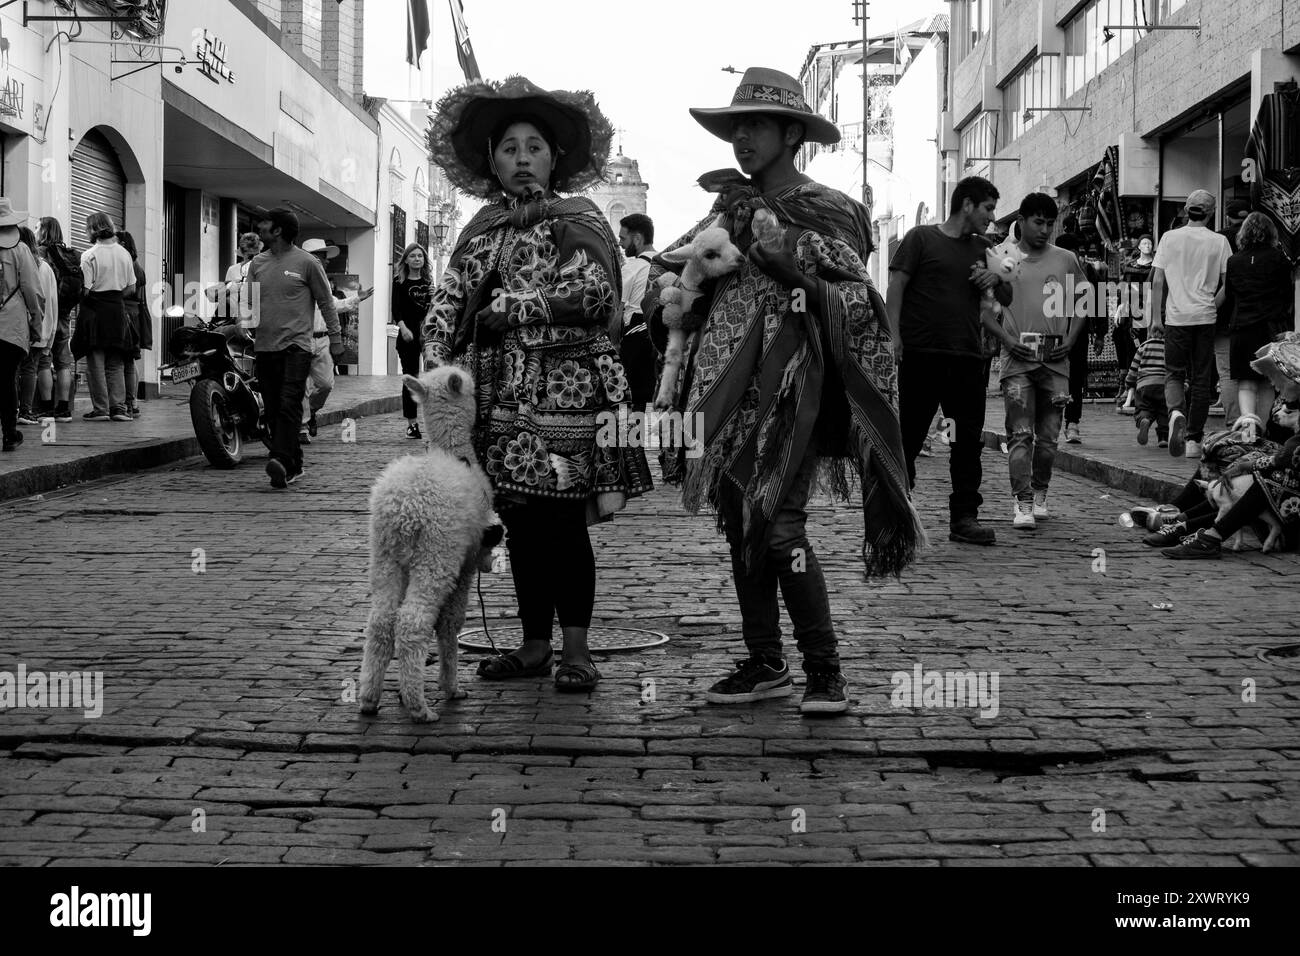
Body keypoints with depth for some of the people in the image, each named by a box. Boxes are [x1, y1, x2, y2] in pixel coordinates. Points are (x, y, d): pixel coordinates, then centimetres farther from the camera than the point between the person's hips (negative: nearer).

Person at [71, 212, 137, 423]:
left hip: (95, 310, -4)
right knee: (116, 364, 10)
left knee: (96, 362, 1)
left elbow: (86, 289, -14)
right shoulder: (124, 253, 4)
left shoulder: (89, 255, -10)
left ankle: (101, 409, 0)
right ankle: (118, 407, 5)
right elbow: (131, 287, 6)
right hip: (118, 310, 4)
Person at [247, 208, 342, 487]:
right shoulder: (257, 263, 13)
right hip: (264, 346, 5)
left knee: (289, 406, -16)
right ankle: (293, 466, 14)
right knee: (272, 410, 6)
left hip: (296, 345, -5)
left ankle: (281, 461, -25)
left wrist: (335, 338, 4)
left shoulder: (307, 263, -1)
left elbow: (325, 302, 4)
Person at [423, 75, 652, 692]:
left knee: (563, 521, -5)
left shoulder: (577, 220, -1)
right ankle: (534, 646, 17)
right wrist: (438, 365, -8)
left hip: (565, 392, -5)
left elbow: (592, 294, -16)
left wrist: (508, 308, -10)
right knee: (520, 524, 8)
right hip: (500, 394, 5)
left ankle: (575, 650, 3)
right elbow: (446, 301, 9)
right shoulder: (483, 228, 15)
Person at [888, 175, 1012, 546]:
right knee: (909, 435, 1)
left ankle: (964, 516, 8)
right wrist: (894, 334, -13)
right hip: (922, 353, -5)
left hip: (968, 358, 5)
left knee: (970, 438, 2)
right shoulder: (921, 238, 3)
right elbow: (896, 286, -2)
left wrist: (996, 280, 0)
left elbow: (1008, 299, 23)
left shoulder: (983, 249, 18)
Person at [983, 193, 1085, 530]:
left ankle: (1040, 494, 22)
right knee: (1020, 434, -9)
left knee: (1048, 436, 6)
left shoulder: (1066, 260, 10)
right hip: (1017, 358, -2)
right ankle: (1022, 503, -12)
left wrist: (1070, 340, 2)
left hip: (1055, 360, 2)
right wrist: (1007, 339, -7)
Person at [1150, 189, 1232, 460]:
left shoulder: (1169, 237, 1)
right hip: (1205, 318, 0)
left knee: (1174, 373, 9)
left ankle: (1176, 412, -22)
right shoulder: (1219, 241, 1)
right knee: (1200, 378, 7)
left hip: (1176, 316, 0)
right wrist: (1212, 305, 11)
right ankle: (1194, 440, 8)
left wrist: (1156, 316, 5)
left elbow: (1157, 281, -1)